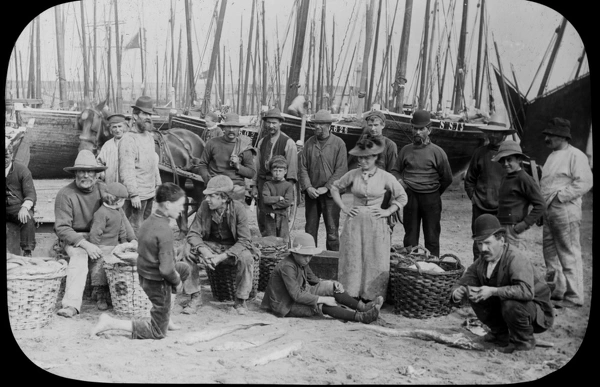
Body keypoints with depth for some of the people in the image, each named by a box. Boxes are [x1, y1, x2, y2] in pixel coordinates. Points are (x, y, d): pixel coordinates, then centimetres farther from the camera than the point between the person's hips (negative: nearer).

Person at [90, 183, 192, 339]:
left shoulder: (147, 222, -1)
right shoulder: (165, 231, -27)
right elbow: (166, 269, -30)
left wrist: (175, 275, 13)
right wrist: (177, 282, -9)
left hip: (143, 276, 8)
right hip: (158, 282, -8)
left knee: (184, 269, 30)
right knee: (158, 332, 9)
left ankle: (165, 317, 30)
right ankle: (111, 323, -3)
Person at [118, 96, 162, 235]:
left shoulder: (149, 136, 12)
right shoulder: (128, 139, -17)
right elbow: (127, 170, -22)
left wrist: (158, 184, 17)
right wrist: (133, 195, -25)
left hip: (150, 192, 9)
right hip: (136, 195, -9)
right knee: (135, 230, -5)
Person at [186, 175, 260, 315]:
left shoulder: (238, 208, -21)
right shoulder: (205, 206, -13)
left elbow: (244, 240, -21)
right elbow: (193, 234, -9)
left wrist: (222, 256, -32)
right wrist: (204, 251, -30)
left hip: (233, 247, -2)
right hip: (210, 245, 3)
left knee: (246, 257, -33)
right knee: (189, 253, -24)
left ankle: (241, 300, -13)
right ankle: (194, 296, -6)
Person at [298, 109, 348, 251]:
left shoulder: (338, 143, -2)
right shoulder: (309, 143, 8)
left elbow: (341, 169, -7)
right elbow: (303, 167, 6)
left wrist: (326, 188, -14)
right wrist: (308, 187, -8)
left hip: (330, 193, -3)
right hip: (311, 193, 3)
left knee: (332, 229, -2)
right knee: (310, 228, 8)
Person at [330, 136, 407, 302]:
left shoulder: (385, 177, -3)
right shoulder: (353, 174, 1)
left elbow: (402, 197, 7)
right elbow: (335, 188, 15)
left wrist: (388, 211, -3)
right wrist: (343, 207, 6)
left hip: (376, 224, -1)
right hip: (354, 222, 1)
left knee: (375, 262, 2)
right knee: (352, 261, 4)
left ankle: (374, 299, 10)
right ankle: (350, 297, 13)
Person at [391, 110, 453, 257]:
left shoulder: (437, 152, 0)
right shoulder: (405, 150, 9)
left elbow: (447, 178, 5)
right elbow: (395, 170, 17)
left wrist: (433, 193, 7)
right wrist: (399, 180, -4)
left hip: (431, 198, -3)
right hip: (410, 197, 3)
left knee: (432, 238, 1)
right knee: (410, 236, 8)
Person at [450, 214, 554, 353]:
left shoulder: (516, 259, -27)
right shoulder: (482, 262, -4)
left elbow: (526, 291, -42)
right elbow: (464, 282, 3)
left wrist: (493, 291, -44)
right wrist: (456, 292, -21)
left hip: (539, 314, -7)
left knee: (510, 304, -37)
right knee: (474, 295, -6)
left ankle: (524, 341, -7)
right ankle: (501, 335, 9)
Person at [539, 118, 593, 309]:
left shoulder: (576, 156, -9)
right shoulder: (552, 156, 18)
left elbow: (585, 182, -19)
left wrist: (559, 196, -19)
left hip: (566, 212, -9)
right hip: (549, 213, 9)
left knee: (569, 256, -3)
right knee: (550, 254, 14)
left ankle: (574, 297, 4)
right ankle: (557, 291, 26)